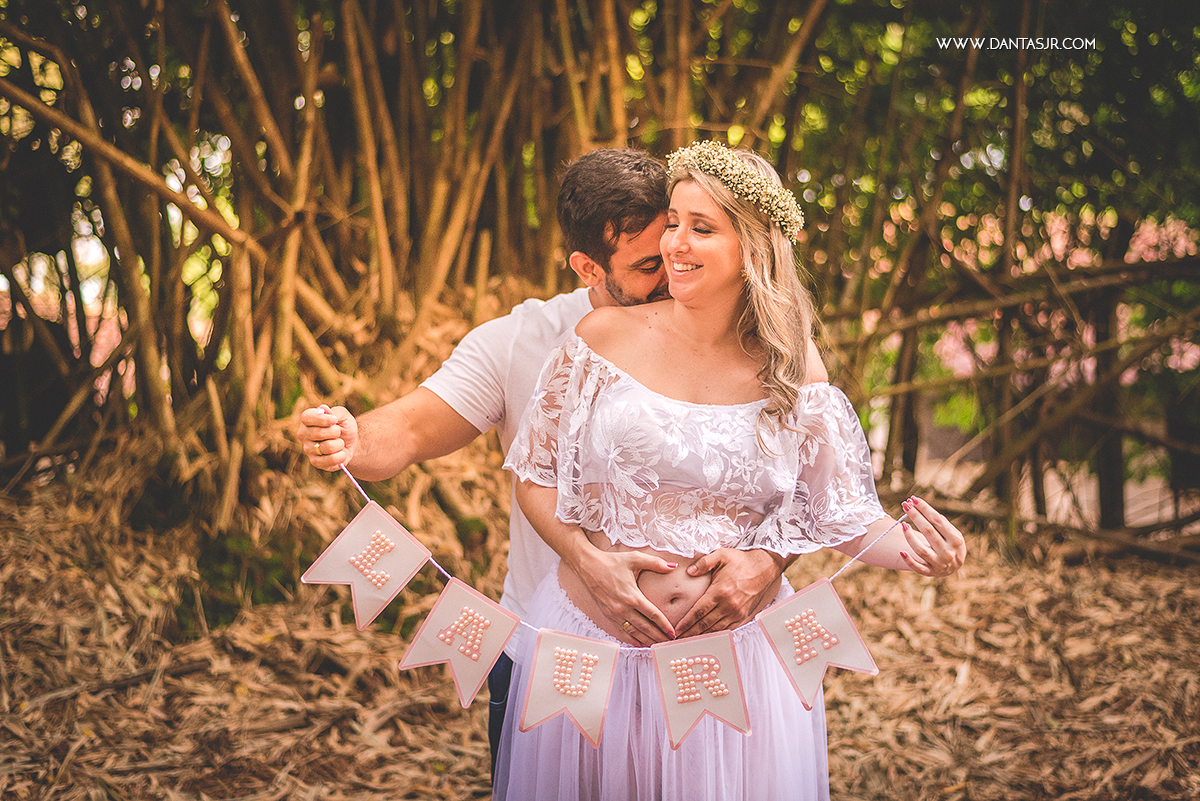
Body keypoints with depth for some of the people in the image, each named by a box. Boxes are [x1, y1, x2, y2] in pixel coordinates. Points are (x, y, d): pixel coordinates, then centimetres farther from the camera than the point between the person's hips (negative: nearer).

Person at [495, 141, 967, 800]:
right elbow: (533, 476, -1)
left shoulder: (791, 383, -4)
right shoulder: (606, 338, -6)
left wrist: (909, 549, -22)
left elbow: (846, 520, -1)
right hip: (593, 642, 0)